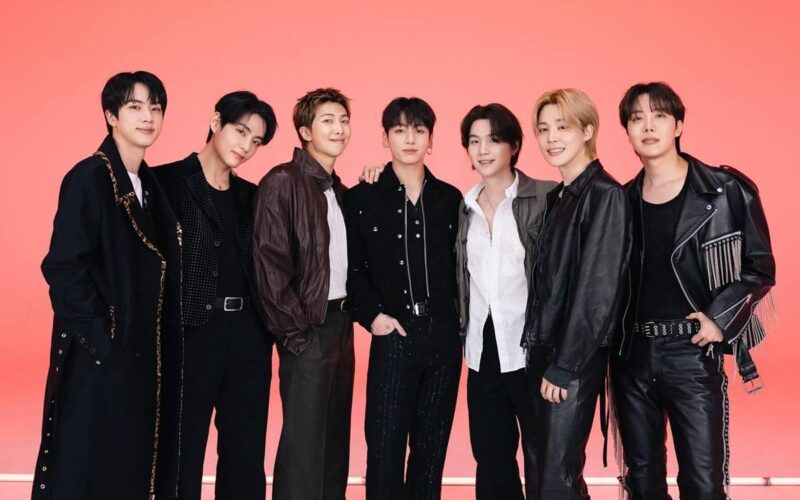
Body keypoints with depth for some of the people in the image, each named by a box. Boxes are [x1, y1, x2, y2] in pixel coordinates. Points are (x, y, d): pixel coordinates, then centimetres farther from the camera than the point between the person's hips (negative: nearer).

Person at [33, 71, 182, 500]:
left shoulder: (151, 184, 12)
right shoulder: (88, 177, -11)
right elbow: (62, 267, -17)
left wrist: (167, 338, 7)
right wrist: (98, 336, -17)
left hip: (144, 353, 7)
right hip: (99, 354, -7)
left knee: (134, 464, 13)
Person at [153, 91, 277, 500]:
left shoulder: (250, 195, 14)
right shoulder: (167, 181, -3)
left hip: (248, 334, 5)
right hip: (191, 332, -5)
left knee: (246, 451, 12)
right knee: (183, 450, 6)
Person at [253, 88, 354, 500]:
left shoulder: (339, 189, 14)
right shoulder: (282, 181, -10)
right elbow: (269, 262, -15)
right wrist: (295, 329, -15)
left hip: (340, 323, 8)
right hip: (308, 328, -7)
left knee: (336, 433, 13)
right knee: (304, 436, -2)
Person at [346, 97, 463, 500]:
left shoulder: (450, 198, 9)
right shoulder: (363, 198, 1)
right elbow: (352, 268, 0)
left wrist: (460, 311, 1)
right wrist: (371, 315, -10)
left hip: (443, 334, 3)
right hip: (394, 335, -3)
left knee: (432, 446, 11)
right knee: (385, 446, -1)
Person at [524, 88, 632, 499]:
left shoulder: (605, 195, -12)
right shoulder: (557, 197, 13)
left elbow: (598, 290, -17)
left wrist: (564, 367, -16)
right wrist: (540, 355, 6)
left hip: (575, 360, -8)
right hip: (544, 351, 8)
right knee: (543, 464, 15)